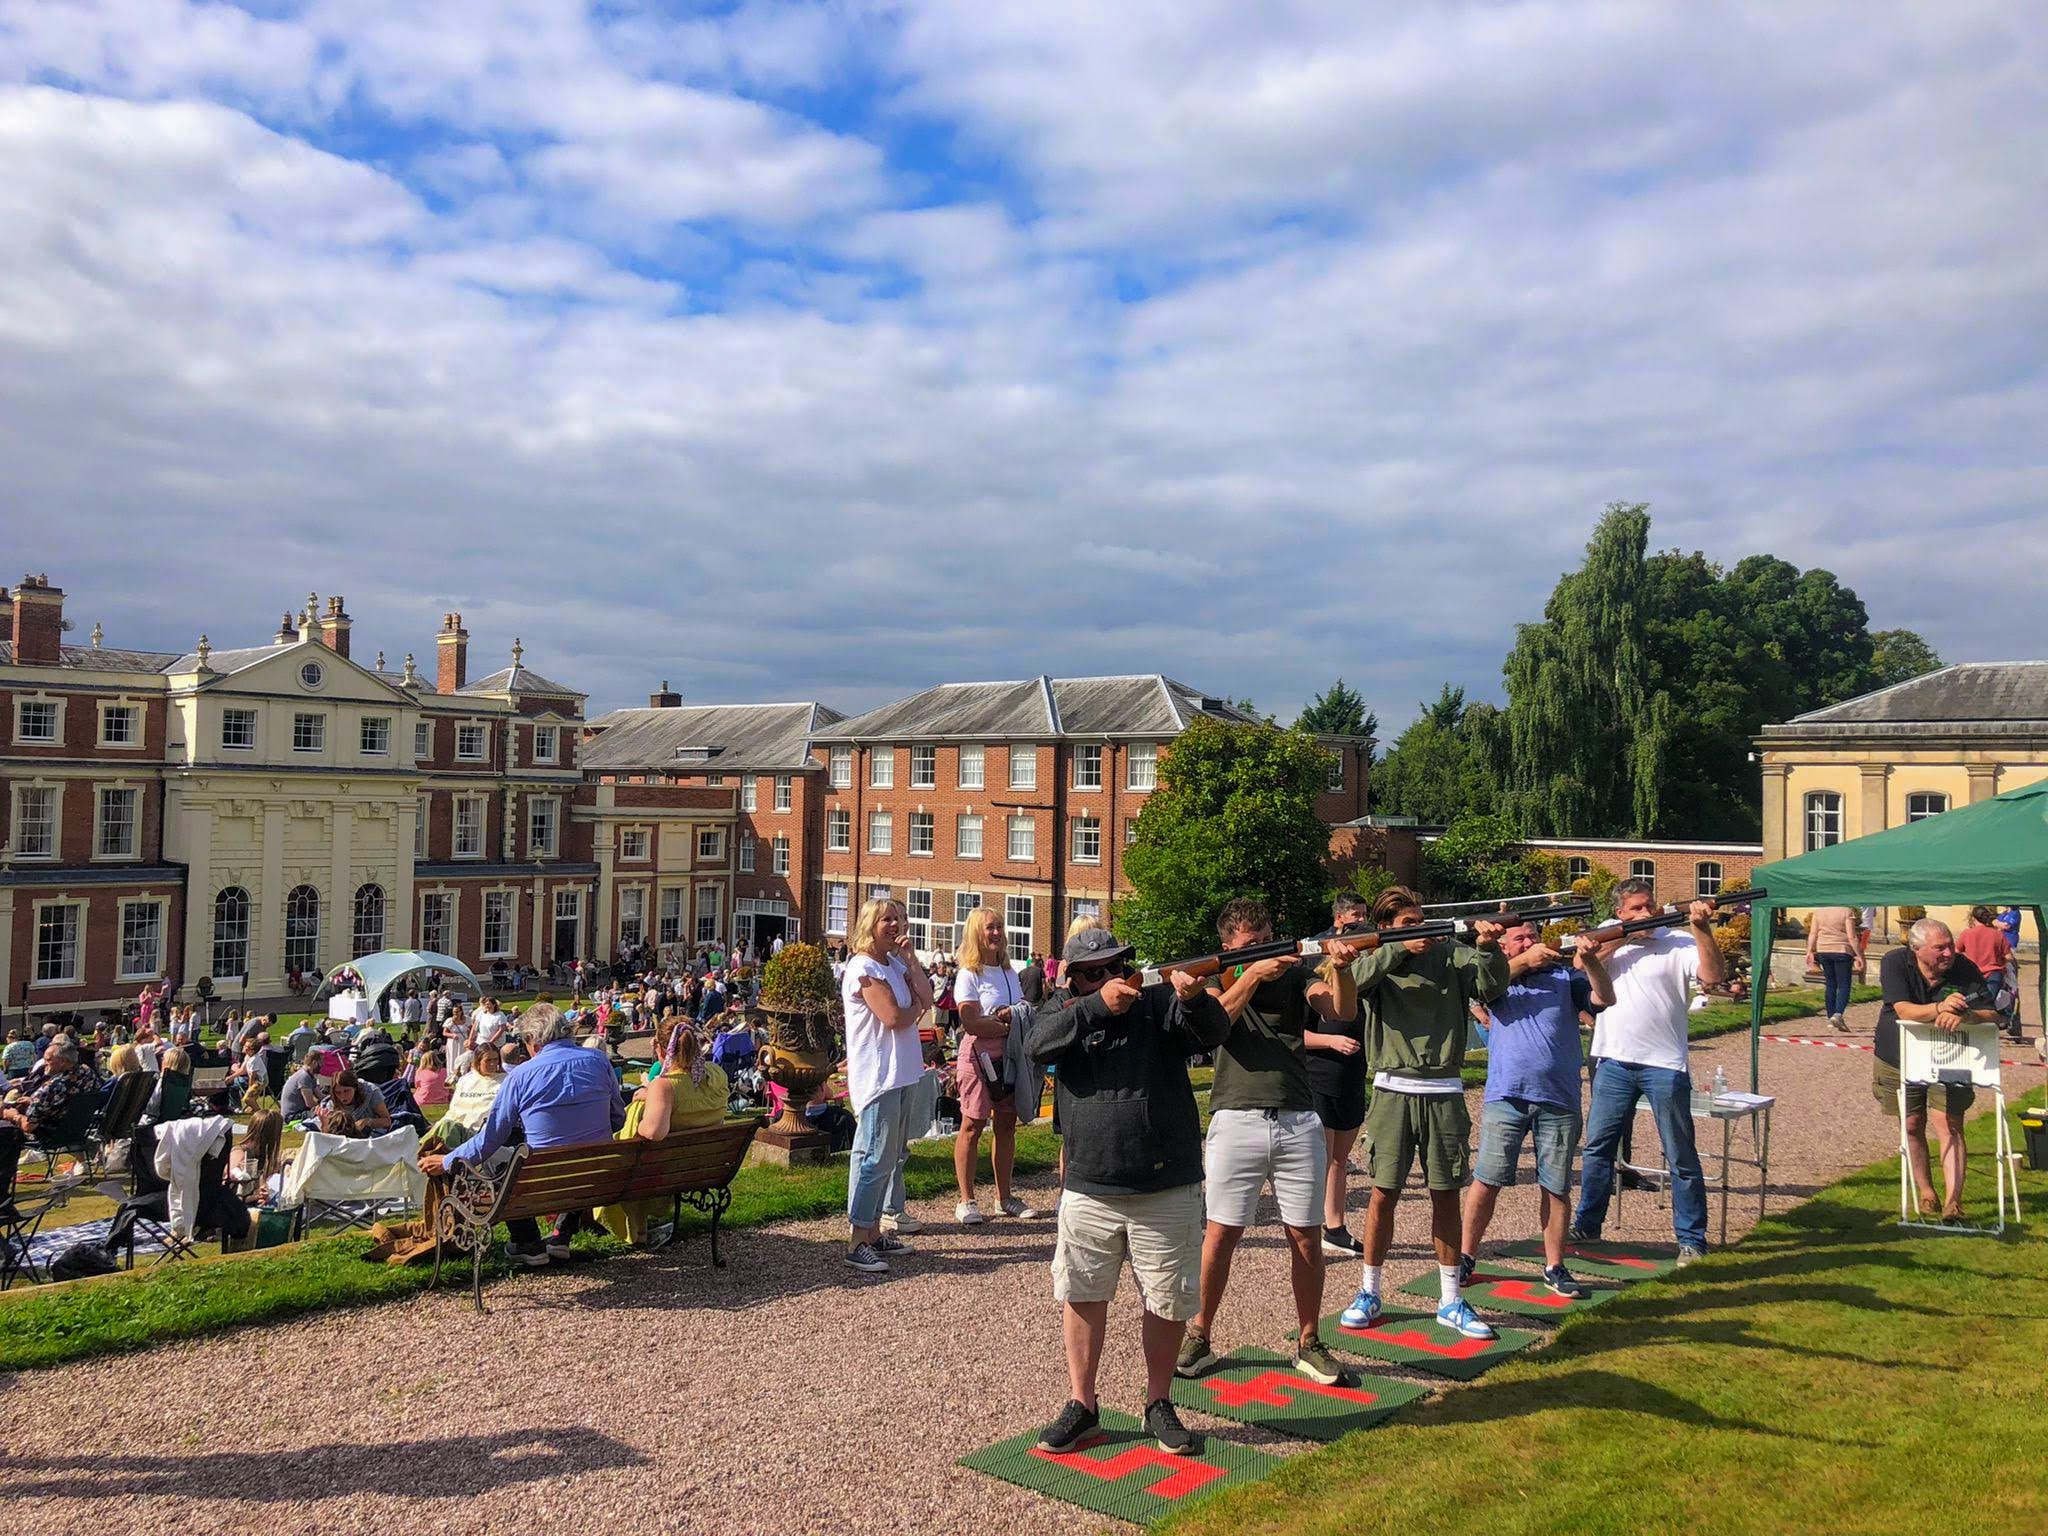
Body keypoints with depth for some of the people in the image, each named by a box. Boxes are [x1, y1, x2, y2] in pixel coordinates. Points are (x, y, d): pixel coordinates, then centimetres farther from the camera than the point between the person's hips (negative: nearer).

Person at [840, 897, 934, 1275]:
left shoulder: (895, 964, 15)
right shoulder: (863, 968, -14)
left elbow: (926, 997, 3)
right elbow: (893, 1017, -21)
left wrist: (910, 956, -1)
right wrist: (917, 1008, -1)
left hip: (900, 1074, 10)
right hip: (877, 1077, -10)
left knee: (892, 1155, 15)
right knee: (876, 1157, -8)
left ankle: (873, 1231, 25)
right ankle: (857, 1241, -3)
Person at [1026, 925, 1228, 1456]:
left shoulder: (1159, 1003, 0)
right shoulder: (1066, 1015, 5)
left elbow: (1214, 1032, -16)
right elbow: (1037, 1043, -17)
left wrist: (1194, 998, -38)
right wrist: (1098, 1005, -29)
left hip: (1168, 1191, -1)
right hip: (1089, 1191, 1)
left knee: (1168, 1303, 8)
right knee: (1082, 1297, 8)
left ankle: (1159, 1406, 26)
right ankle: (1081, 1407, 23)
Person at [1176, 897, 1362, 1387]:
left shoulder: (1295, 976, 10)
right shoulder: (1216, 977, 8)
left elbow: (1343, 1012, -5)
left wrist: (1342, 969, -24)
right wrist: (1253, 973, -18)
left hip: (1299, 1122, 2)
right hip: (1236, 1121, -1)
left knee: (1306, 1236, 5)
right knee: (1222, 1233, 1)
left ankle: (1309, 1343, 20)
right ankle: (1199, 1335, 17)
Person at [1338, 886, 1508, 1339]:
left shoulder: (1451, 954, 5)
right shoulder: (1375, 959, 4)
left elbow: (1492, 987, -4)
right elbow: (1354, 978, -17)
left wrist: (1487, 946, -20)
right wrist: (1401, 948, -19)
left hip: (1444, 1092, 1)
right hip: (1394, 1091, -1)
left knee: (1446, 1196, 8)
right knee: (1384, 1195, 3)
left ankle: (1451, 1301, 19)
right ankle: (1369, 1293, 18)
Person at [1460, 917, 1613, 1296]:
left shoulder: (1565, 975, 10)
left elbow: (1604, 998, -4)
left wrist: (1591, 962, -20)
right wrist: (1524, 961, -25)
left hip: (1559, 1098, 1)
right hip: (1506, 1095, -1)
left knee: (1556, 1187, 8)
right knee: (1487, 1180, 2)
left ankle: (1554, 1267, 20)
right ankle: (1465, 1256, 14)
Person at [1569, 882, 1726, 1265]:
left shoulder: (1678, 942, -3)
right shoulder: (1607, 938, 7)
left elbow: (1713, 976, -17)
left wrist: (1701, 927, -26)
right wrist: (1621, 936, -12)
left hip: (1664, 1065, -3)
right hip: (1614, 1062, 3)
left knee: (1681, 1157, 4)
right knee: (1597, 1145, 12)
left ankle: (1691, 1240, 14)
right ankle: (1587, 1224, 24)